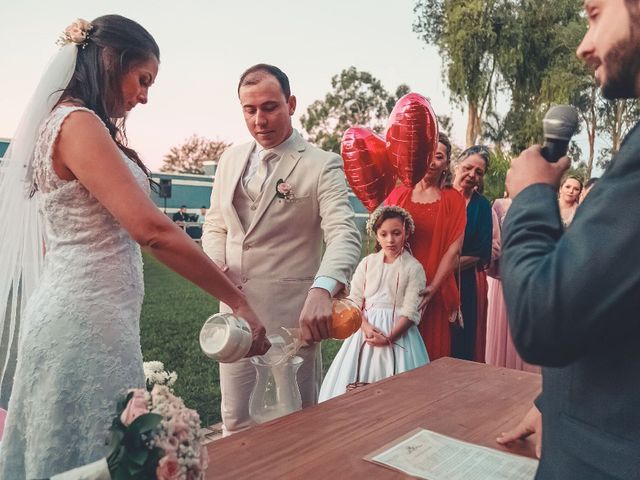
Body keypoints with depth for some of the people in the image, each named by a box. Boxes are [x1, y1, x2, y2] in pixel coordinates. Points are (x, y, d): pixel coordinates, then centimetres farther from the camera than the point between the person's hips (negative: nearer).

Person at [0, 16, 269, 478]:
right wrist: (239, 301, -22)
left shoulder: (61, 122, 15)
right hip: (87, 321, -10)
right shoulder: (78, 124, -15)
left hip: (85, 313, 10)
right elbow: (151, 228, -25)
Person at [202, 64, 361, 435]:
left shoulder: (322, 165, -9)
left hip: (292, 316, -5)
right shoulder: (231, 160, 10)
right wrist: (216, 262, -4)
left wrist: (322, 290, -41)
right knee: (236, 423, 18)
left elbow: (345, 235, -22)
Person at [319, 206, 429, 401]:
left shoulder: (414, 268, -4)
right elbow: (354, 300, 3)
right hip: (367, 328, 3)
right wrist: (366, 326, -12)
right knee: (360, 387, 5)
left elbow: (411, 311, -9)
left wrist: (390, 338, -17)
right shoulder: (367, 263, 5)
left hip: (399, 331, -2)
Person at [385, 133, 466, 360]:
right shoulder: (399, 193, 6)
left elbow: (454, 249, -4)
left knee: (432, 353, 7)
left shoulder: (452, 199, 3)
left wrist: (433, 287, -12)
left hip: (434, 293, -1)